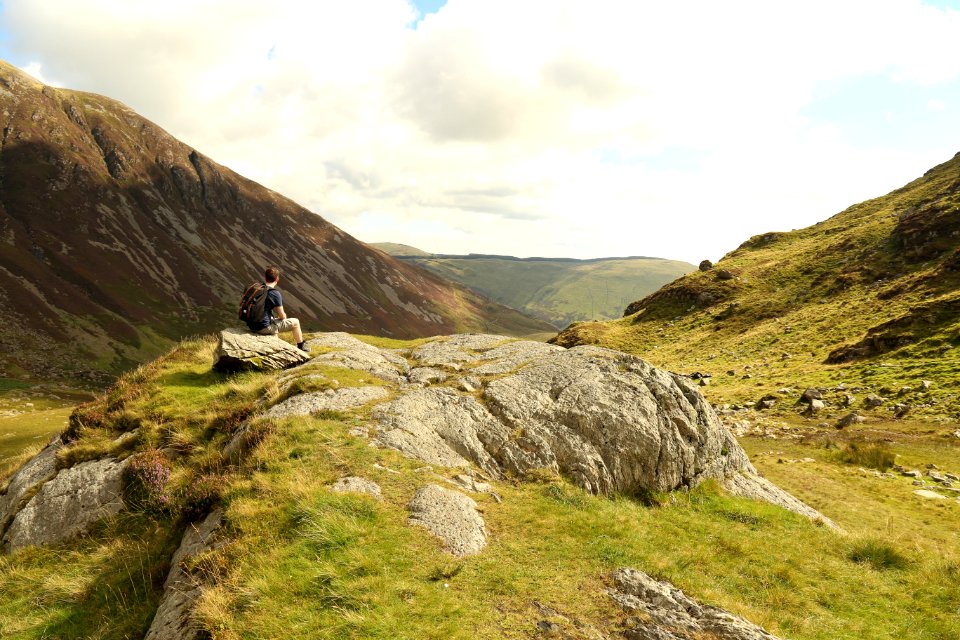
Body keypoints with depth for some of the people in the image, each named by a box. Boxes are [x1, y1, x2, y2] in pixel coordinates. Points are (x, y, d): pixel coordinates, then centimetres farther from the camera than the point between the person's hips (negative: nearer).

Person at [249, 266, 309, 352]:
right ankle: (301, 347, 26)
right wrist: (284, 316, 14)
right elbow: (282, 316, -11)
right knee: (295, 322, 9)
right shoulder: (275, 294, -17)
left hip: (251, 325, 8)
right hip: (264, 327, -8)